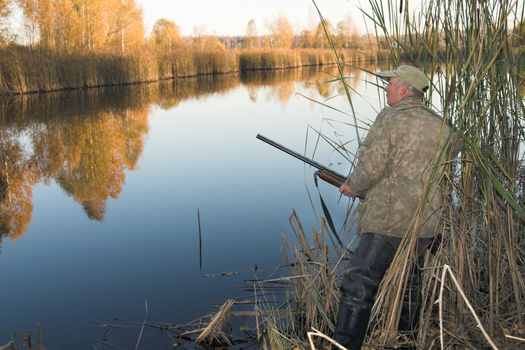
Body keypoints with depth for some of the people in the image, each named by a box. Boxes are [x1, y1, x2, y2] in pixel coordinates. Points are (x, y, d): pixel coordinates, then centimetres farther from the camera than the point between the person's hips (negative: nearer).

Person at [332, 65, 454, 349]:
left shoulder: (389, 119, -10)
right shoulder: (441, 128, 10)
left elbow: (371, 167, -16)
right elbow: (441, 174, 16)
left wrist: (351, 186, 2)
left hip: (388, 222, -7)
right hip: (426, 224, 7)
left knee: (357, 288, -5)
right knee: (408, 280, 24)